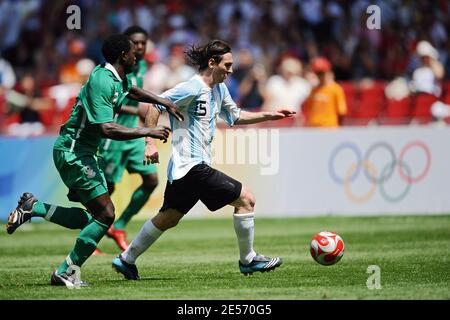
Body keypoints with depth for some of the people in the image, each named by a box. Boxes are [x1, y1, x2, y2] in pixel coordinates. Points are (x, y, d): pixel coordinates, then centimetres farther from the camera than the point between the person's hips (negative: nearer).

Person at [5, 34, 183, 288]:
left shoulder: (119, 78, 8)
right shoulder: (102, 82, -22)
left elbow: (133, 92, 33)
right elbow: (106, 129, -31)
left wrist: (165, 103, 21)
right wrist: (147, 132, -26)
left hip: (84, 153, 10)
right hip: (73, 151, -10)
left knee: (90, 218, 11)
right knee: (105, 215, -11)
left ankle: (32, 208, 15)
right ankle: (67, 272, -5)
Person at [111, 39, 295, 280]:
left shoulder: (219, 89, 14)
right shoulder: (193, 88, -15)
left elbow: (235, 116, 27)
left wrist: (269, 115, 18)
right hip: (192, 167, -10)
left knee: (168, 218, 18)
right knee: (245, 199, -8)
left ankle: (126, 260, 26)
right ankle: (248, 260, 2)